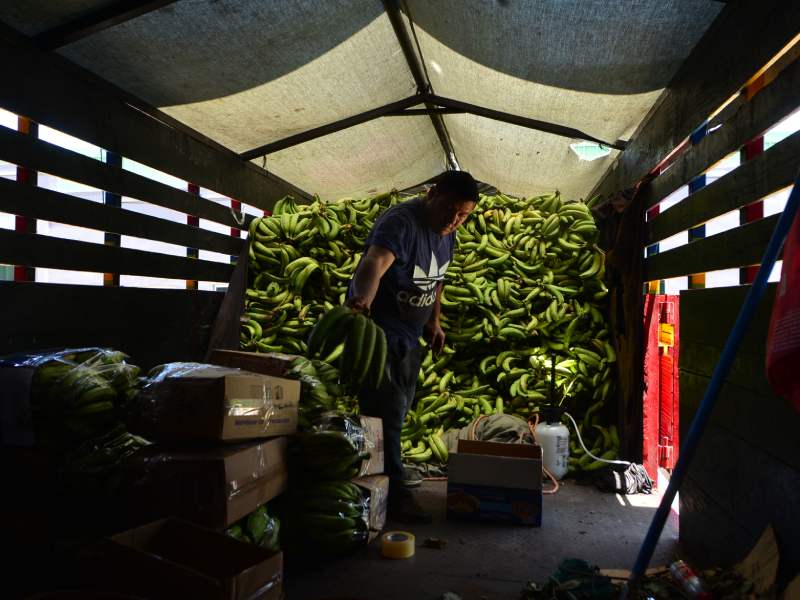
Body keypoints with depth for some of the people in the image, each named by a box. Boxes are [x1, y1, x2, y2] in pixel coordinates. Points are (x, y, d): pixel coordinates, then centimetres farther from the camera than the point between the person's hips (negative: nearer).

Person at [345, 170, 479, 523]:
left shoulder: (446, 233, 4)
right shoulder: (400, 222, -24)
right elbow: (375, 262, -44)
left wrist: (434, 320, 11)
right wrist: (363, 297, -63)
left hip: (409, 337, 9)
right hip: (377, 332, -9)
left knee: (397, 413, 17)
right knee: (387, 413, -9)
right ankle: (394, 496, 5)